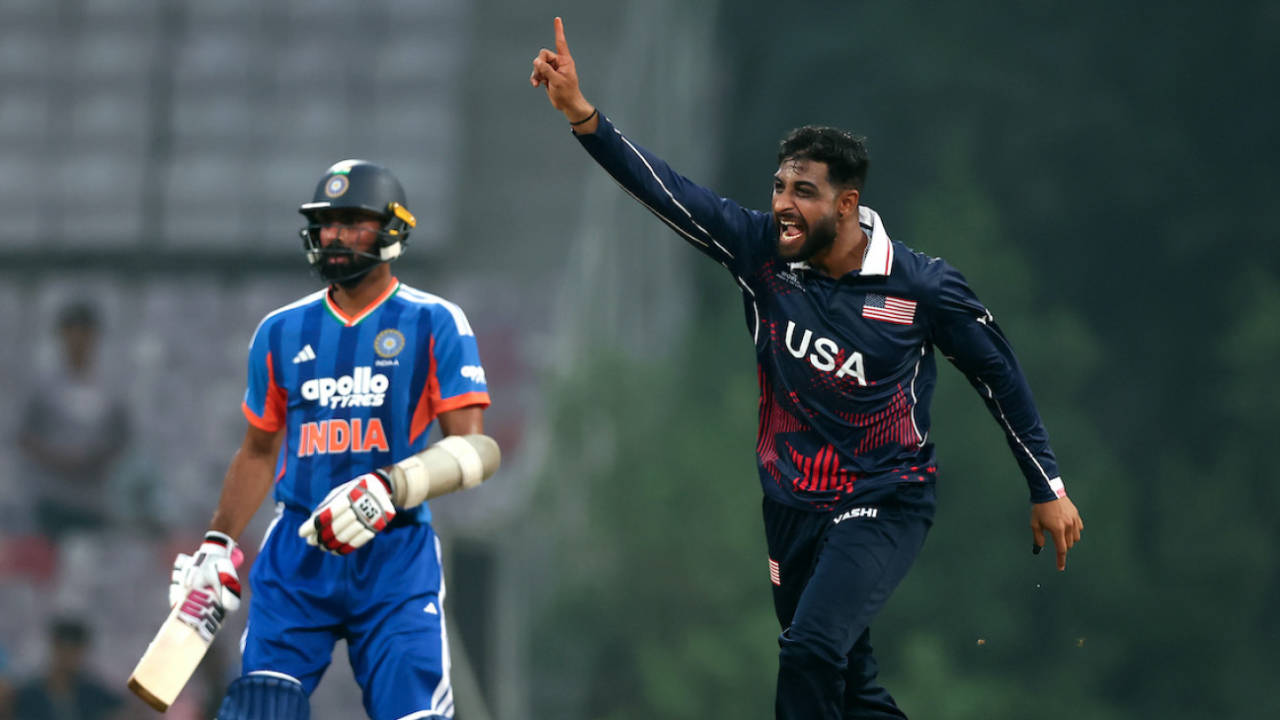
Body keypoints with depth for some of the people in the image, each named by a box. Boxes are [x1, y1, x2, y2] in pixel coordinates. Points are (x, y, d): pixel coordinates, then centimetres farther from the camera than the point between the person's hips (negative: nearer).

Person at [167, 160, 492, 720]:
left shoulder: (433, 324, 1)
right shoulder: (281, 332, 14)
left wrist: (389, 488, -21)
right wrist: (217, 542, 11)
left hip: (396, 558, -3)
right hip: (297, 554, 3)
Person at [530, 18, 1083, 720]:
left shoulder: (920, 288, -13)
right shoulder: (761, 252, -6)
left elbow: (998, 374, -1)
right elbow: (665, 190, -13)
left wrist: (1047, 487, 3)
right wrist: (581, 114, -26)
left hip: (883, 505, -5)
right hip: (793, 506, 5)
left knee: (811, 651, -26)